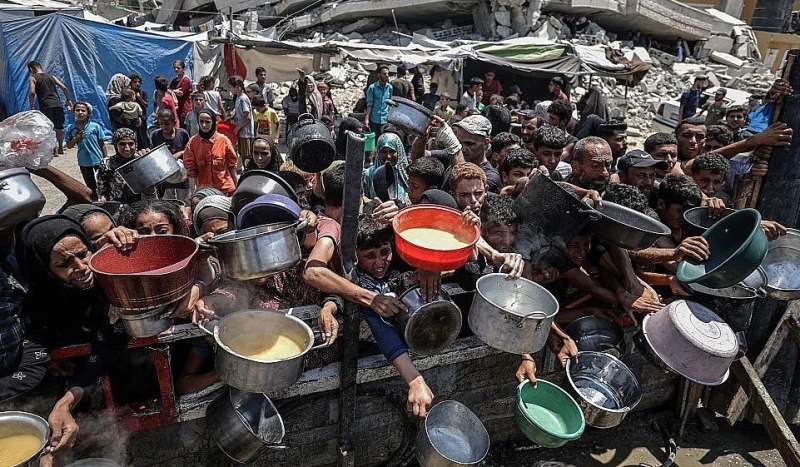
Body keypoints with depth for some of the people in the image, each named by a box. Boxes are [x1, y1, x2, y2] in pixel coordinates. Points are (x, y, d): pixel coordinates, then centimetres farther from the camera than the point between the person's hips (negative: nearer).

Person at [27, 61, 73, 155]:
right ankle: (60, 148, 25)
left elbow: (32, 92, -10)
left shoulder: (32, 78, 5)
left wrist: (31, 106, -3)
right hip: (58, 104, 5)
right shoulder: (51, 76, 18)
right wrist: (68, 100, 15)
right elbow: (64, 88, 8)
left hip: (46, 106, -5)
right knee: (59, 128, 15)